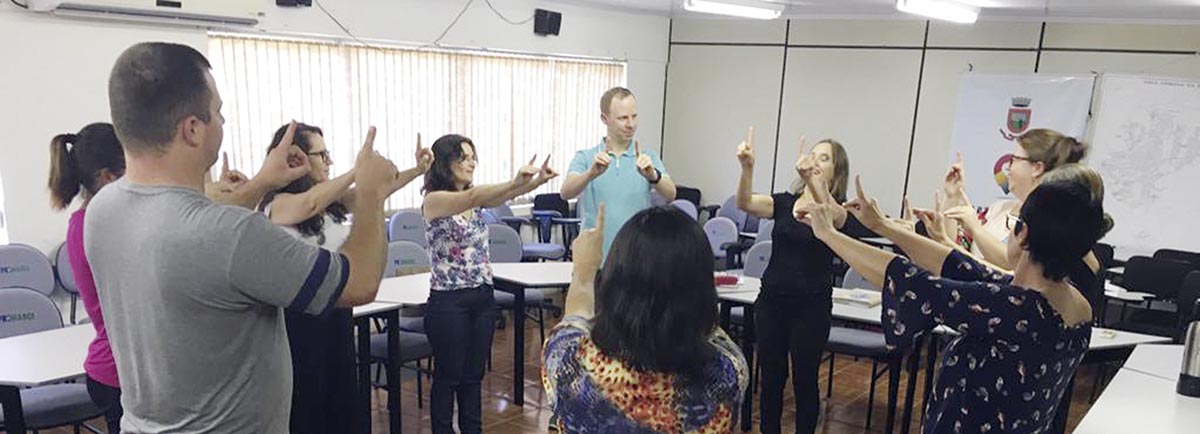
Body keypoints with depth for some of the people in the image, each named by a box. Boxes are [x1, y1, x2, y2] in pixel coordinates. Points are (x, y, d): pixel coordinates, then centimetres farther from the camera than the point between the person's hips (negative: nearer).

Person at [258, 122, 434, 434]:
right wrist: (358, 170, -41)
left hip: (337, 309, 7)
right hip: (301, 317, -7)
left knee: (341, 396, 18)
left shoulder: (330, 198, 4)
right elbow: (309, 203, -37)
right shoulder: (279, 204, -17)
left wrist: (416, 171, -9)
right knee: (306, 405, 8)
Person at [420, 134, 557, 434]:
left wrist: (537, 180, -32)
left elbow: (506, 195, -12)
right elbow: (471, 198, -31)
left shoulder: (477, 197, 7)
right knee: (448, 375, 8)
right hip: (448, 301, -6)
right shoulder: (433, 200, -11)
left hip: (483, 297, 6)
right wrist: (515, 181, -44)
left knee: (474, 375, 15)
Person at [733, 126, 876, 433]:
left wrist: (810, 178, -47)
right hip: (771, 301, 3)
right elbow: (745, 203, -14)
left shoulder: (839, 211, -4)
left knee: (804, 380, 8)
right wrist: (747, 168, -33)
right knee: (771, 377, 11)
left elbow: (832, 215, -30)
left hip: (811, 307, -3)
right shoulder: (784, 202, 4)